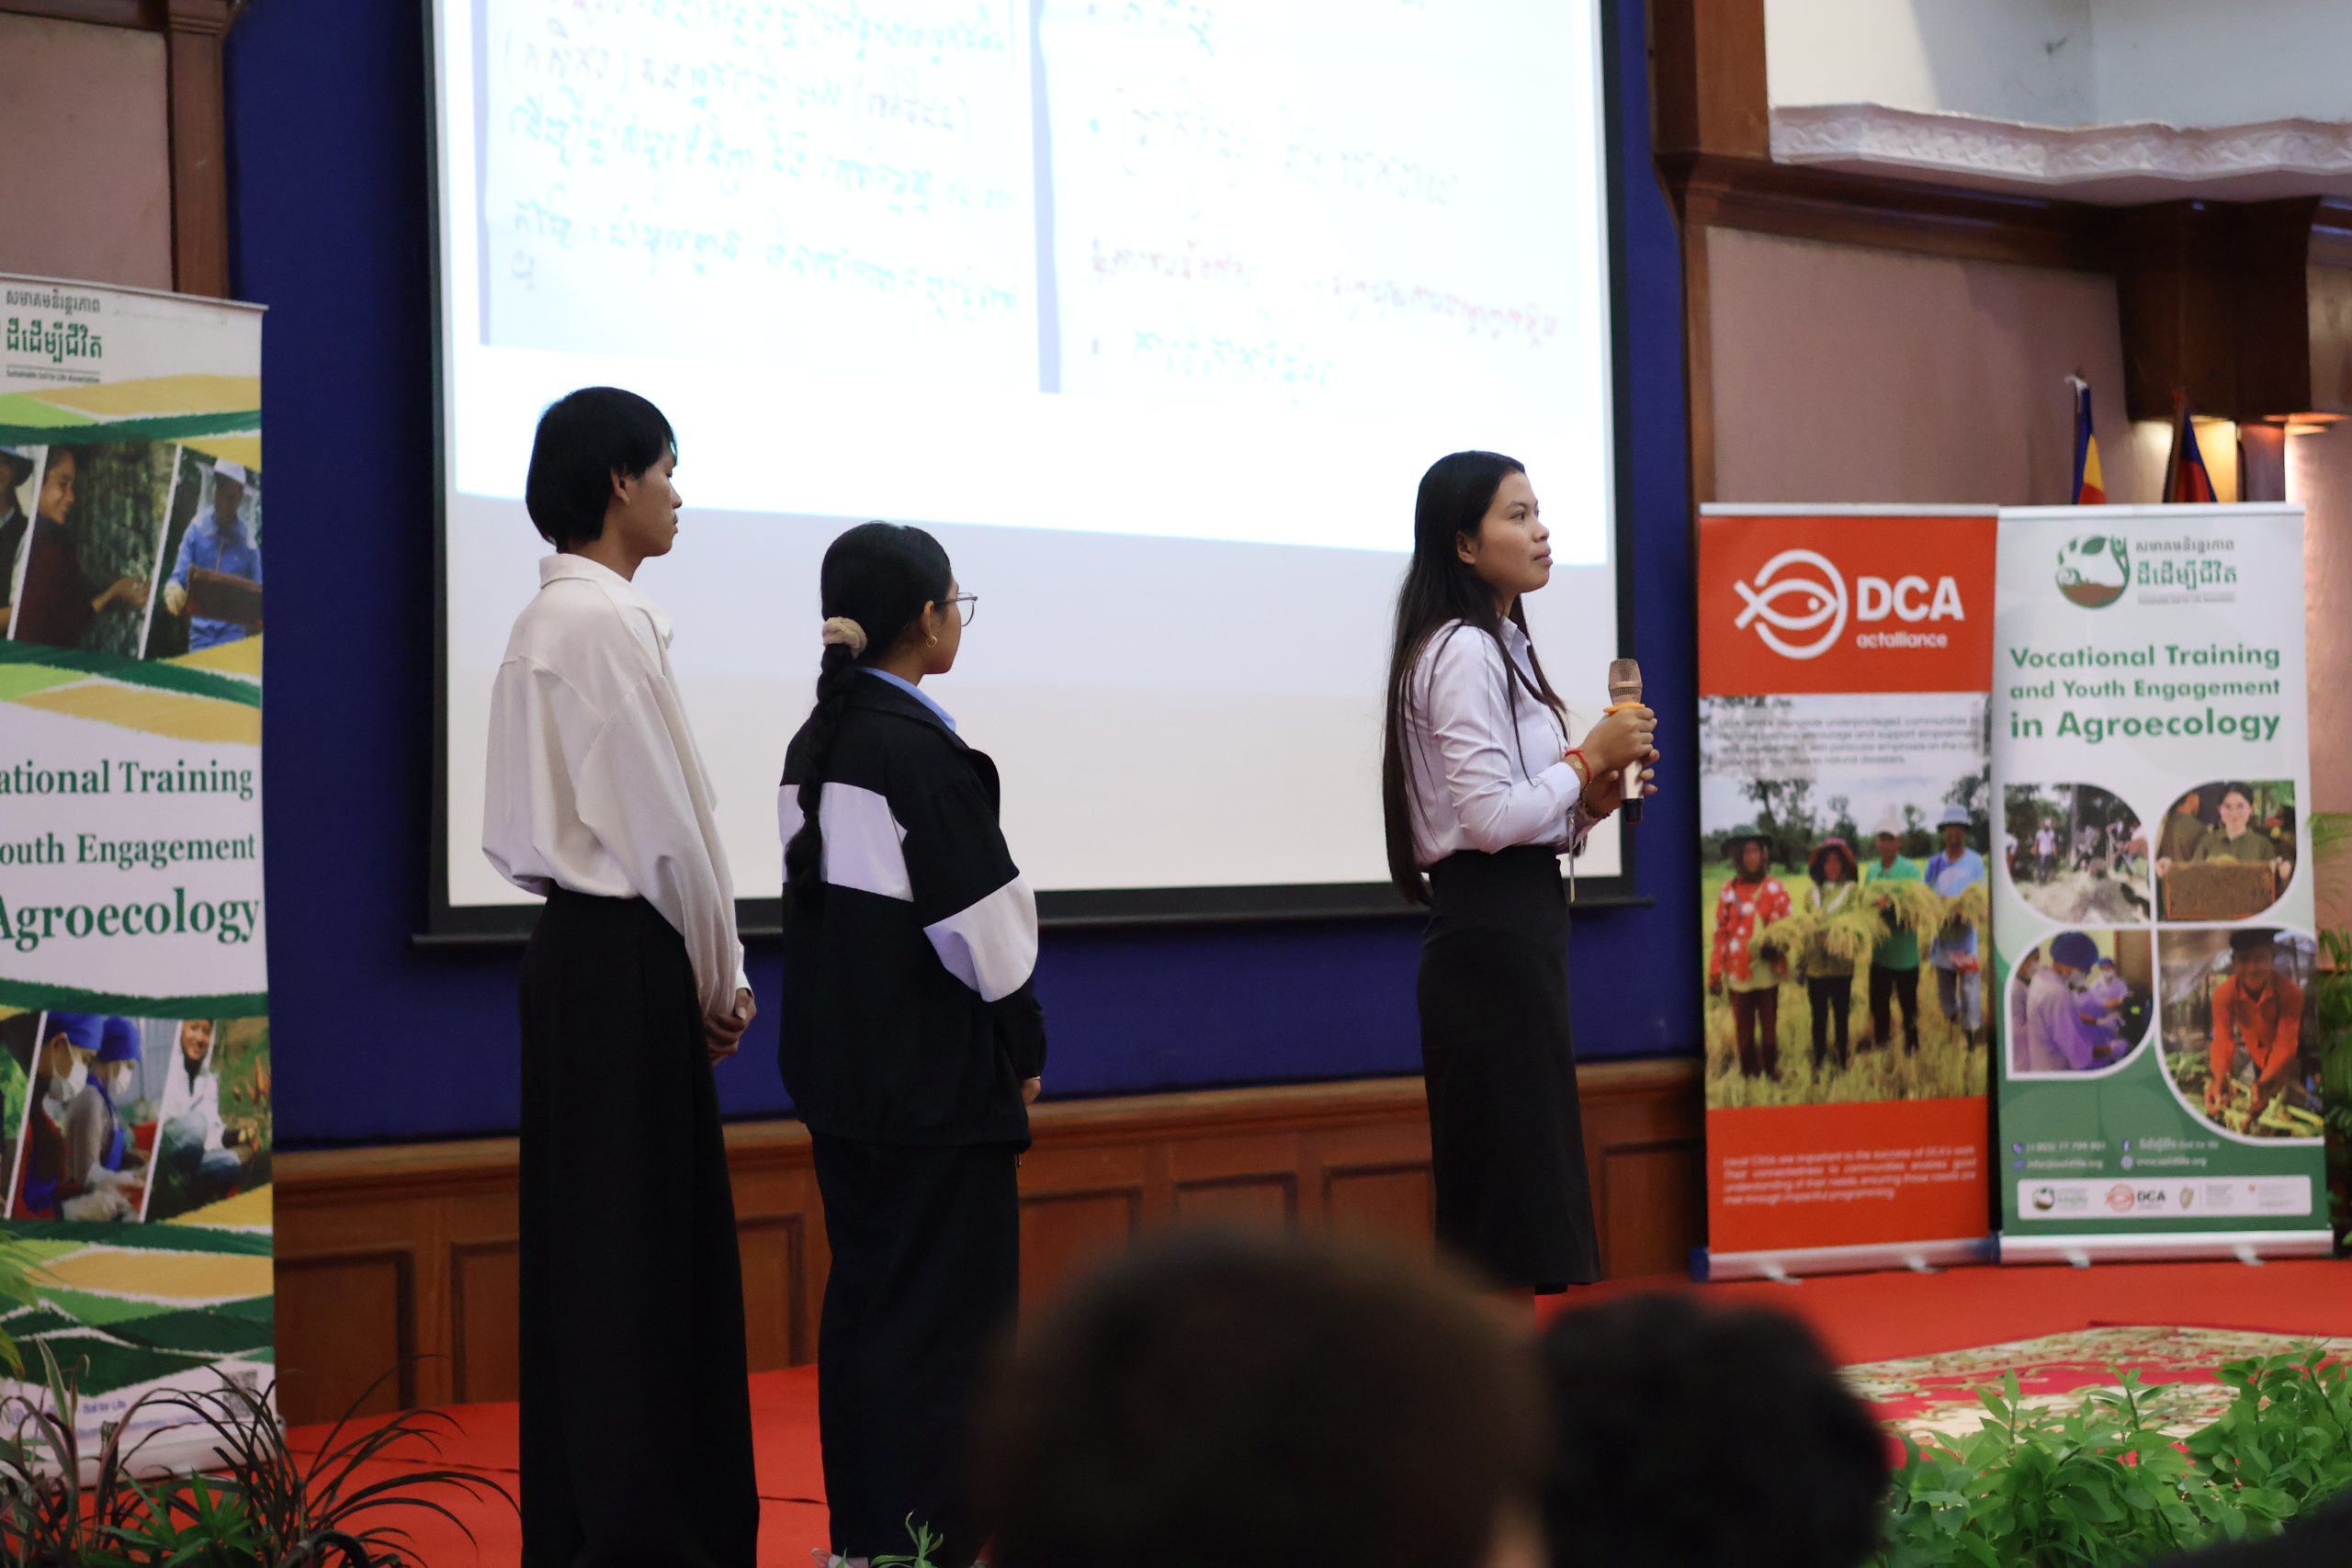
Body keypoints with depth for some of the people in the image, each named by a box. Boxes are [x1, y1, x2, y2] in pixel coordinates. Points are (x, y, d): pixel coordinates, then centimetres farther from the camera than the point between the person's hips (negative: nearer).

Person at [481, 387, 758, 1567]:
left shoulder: (549, 618, 15)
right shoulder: (607, 622, -15)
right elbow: (664, 826, -15)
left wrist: (702, 976, 14)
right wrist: (720, 977, -3)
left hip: (574, 944, 10)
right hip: (626, 956, -10)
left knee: (593, 1249, 12)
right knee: (636, 1248, -6)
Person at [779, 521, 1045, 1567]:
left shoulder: (817, 742, 9)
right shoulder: (919, 747, -17)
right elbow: (980, 919, -16)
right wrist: (1024, 1043, -1)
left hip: (842, 1071, 9)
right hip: (936, 1077, -9)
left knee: (862, 1300, 14)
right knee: (946, 1312, -2)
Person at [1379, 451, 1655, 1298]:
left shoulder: (1500, 648, 19)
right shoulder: (1463, 654, -12)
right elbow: (1488, 816, -20)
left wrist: (1593, 800, 5)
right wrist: (1588, 756, -10)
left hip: (1512, 932, 10)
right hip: (1490, 934, -10)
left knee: (1499, 1208, 10)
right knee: (1513, 1182, -10)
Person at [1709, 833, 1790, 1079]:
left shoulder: (1774, 888, 1)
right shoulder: (1729, 891, 5)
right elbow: (1720, 933, 6)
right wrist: (1715, 972, 3)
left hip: (1767, 968, -1)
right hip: (1738, 970, 1)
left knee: (1769, 1024, 5)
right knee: (1743, 1028, 4)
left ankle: (1770, 1071, 16)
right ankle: (1748, 1072, 13)